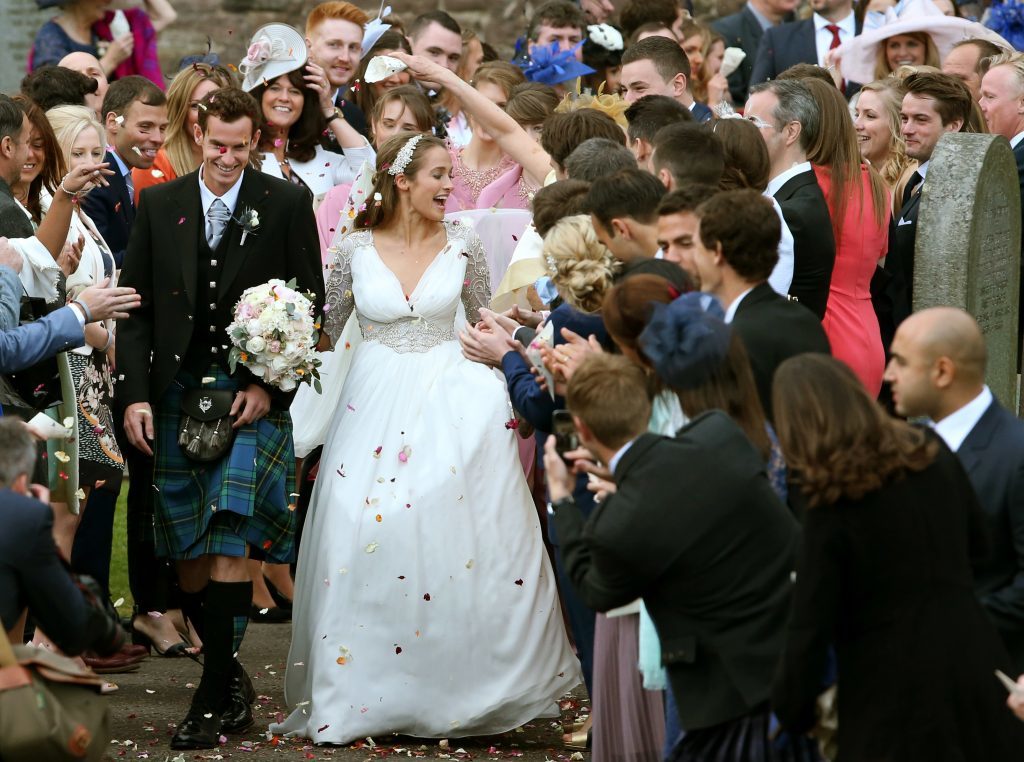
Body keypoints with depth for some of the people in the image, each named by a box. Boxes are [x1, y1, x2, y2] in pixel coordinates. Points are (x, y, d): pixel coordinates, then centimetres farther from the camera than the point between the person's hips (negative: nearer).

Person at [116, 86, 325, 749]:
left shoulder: (286, 204, 0)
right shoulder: (160, 205, 7)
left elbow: (310, 303, 1)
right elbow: (136, 307, 9)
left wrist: (268, 385, -8)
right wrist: (135, 394, 0)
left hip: (254, 395, -3)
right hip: (176, 393, 3)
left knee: (230, 544, -13)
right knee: (188, 553, 4)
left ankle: (215, 697, -10)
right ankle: (232, 684, 17)